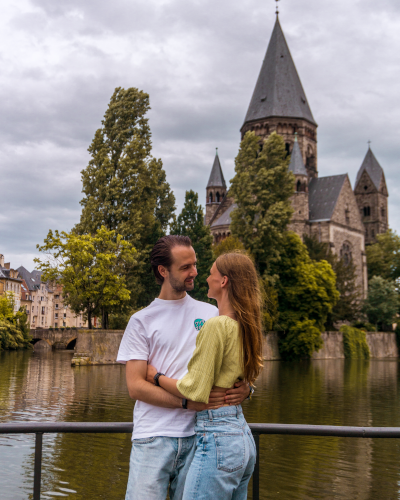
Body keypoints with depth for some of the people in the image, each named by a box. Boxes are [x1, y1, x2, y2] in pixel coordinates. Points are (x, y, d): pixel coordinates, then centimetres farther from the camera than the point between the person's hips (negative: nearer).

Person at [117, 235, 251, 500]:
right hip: (153, 439, -2)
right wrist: (189, 402, -16)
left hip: (197, 437, 2)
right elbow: (135, 386, -5)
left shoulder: (211, 314, 11)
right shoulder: (142, 321, 2)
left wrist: (245, 388, -8)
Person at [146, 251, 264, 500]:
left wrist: (157, 376, -1)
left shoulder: (217, 325, -16)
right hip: (243, 435, 9)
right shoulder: (244, 326, 9)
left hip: (217, 438, -9)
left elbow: (196, 390, -14)